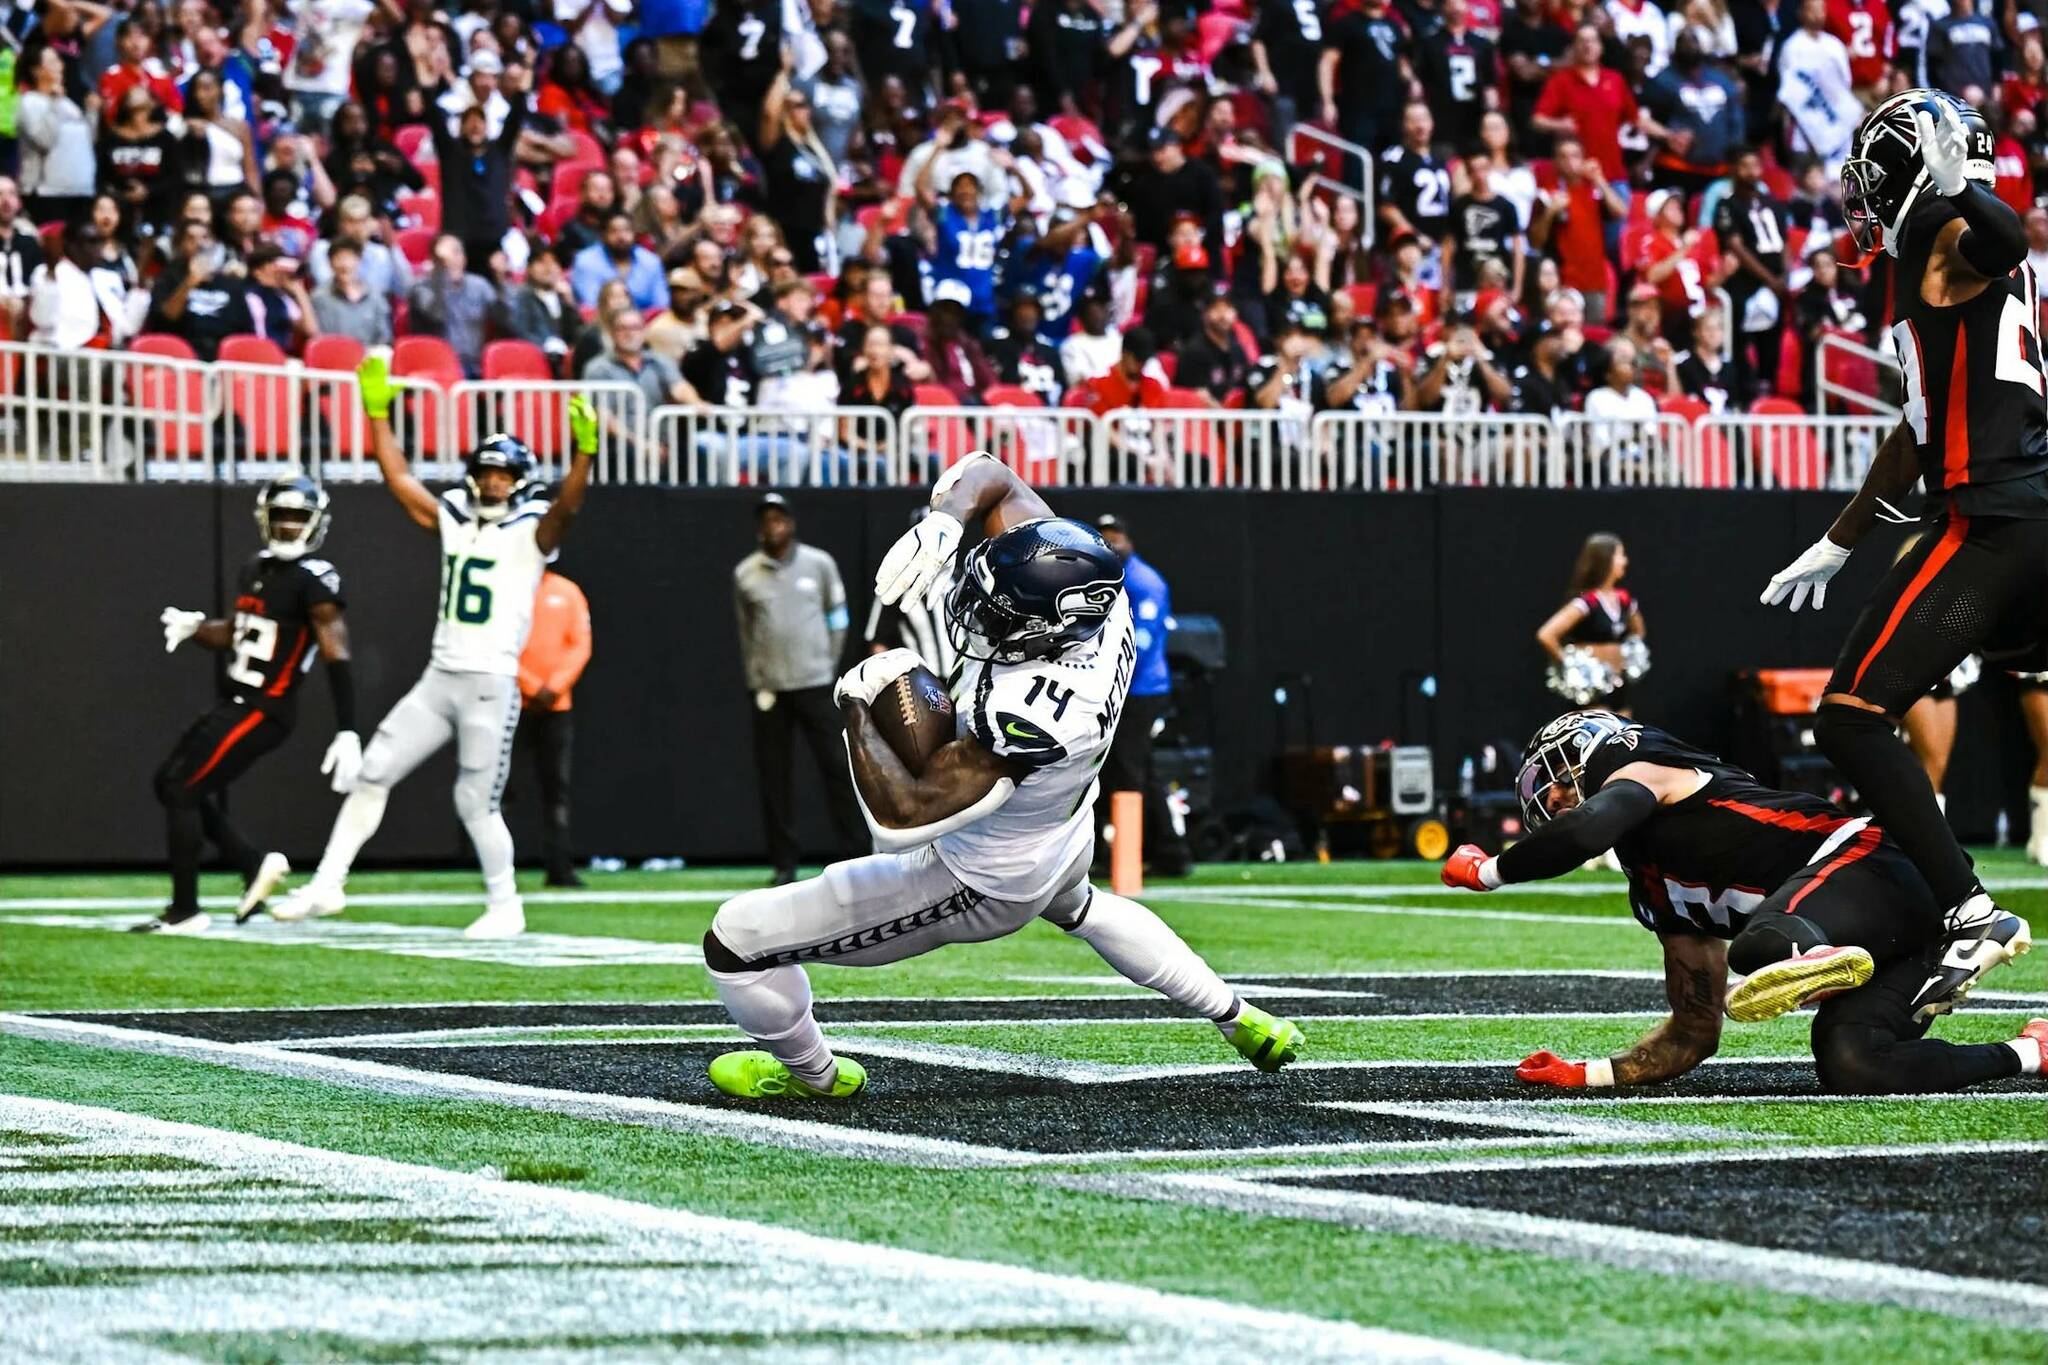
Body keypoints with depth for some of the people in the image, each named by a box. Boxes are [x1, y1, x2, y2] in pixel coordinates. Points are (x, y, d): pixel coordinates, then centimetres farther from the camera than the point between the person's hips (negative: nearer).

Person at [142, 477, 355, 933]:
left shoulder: (315, 580, -16)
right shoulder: (256, 569, 11)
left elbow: (336, 657, -20)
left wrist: (347, 733, -26)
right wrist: (194, 626, 1)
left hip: (263, 712, -9)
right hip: (233, 703, 9)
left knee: (181, 791, -10)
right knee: (172, 784, 14)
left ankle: (185, 912, -1)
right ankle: (255, 865, 20)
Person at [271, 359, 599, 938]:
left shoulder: (531, 532, -4)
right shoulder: (453, 519, 12)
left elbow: (567, 505, -23)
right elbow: (397, 477, 13)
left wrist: (583, 450, -39)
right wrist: (377, 409, 6)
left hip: (492, 684, -6)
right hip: (439, 679, 6)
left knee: (476, 802, -3)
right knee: (372, 774, 4)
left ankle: (504, 906, 15)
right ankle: (328, 885, 11)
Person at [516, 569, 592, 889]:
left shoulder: (567, 592, 7)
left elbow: (580, 646, 4)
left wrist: (555, 686, -9)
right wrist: (532, 687, -12)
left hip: (556, 706, 3)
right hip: (512, 703, -3)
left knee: (556, 784, 1)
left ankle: (559, 867, 2)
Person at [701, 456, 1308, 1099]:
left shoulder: (1027, 718, -44)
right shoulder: (1091, 588, -23)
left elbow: (903, 817, -43)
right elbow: (988, 473, -10)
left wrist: (858, 708, -31)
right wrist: (943, 519, -31)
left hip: (979, 888, -8)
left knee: (736, 939, -1)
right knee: (1077, 907, 44)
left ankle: (813, 1072, 28)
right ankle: (1241, 1021, 53)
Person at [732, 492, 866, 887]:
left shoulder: (819, 564, 4)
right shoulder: (745, 574, 4)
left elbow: (837, 619, 11)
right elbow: (746, 632, 11)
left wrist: (828, 665, 7)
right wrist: (757, 681, 8)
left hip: (813, 682, -1)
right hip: (768, 688, 1)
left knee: (833, 764, -4)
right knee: (773, 774, 1)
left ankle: (857, 850, 1)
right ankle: (784, 863, 6)